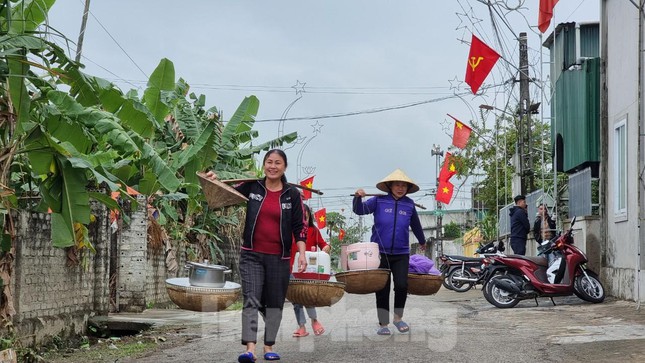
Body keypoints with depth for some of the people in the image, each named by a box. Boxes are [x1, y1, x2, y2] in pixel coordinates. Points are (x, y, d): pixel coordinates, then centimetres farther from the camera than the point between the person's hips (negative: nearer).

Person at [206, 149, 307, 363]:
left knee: (275, 302, 8)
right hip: (252, 255, 0)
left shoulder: (292, 194, 1)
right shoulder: (252, 187, 3)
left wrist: (302, 253, -8)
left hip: (279, 257, 0)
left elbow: (299, 227, 1)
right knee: (251, 300, -11)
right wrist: (215, 182, -5)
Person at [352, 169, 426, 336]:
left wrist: (422, 241, 35)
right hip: (380, 252, -1)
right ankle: (383, 324, 17)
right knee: (382, 290, 4)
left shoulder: (409, 204, 5)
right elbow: (360, 210, -12)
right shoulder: (379, 201, -2)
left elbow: (416, 225, 20)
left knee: (402, 285, -10)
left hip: (401, 254, 1)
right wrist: (358, 198, -32)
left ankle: (398, 317, 14)